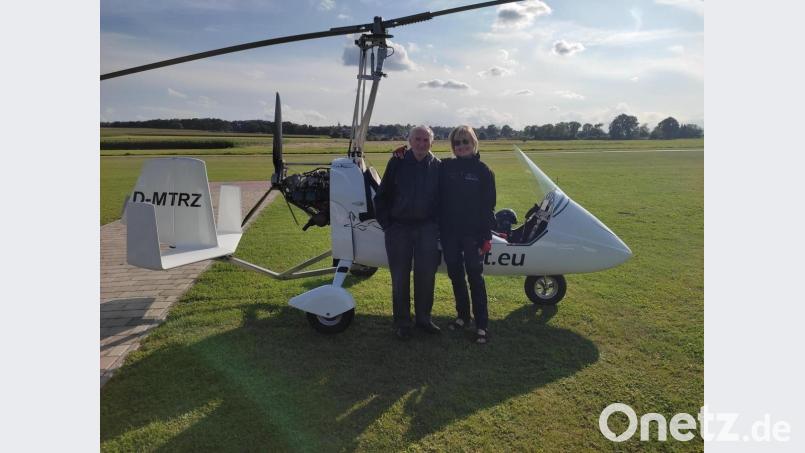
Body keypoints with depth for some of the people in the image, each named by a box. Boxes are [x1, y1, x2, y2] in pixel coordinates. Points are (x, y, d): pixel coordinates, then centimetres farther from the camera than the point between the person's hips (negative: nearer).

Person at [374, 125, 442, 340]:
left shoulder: (437, 166, 2)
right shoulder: (397, 162, -3)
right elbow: (382, 195, 0)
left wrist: (437, 225, 0)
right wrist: (386, 223, -4)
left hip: (427, 228, 2)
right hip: (399, 228, -1)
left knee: (426, 275, 8)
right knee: (400, 278, 6)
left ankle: (423, 318, 26)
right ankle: (401, 322, 19)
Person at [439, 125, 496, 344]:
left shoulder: (483, 170, -3)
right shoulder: (445, 167, 4)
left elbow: (488, 206, -4)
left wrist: (486, 237, -8)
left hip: (472, 233, -3)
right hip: (449, 232, 3)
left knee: (475, 277, 0)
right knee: (455, 275, 12)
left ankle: (482, 325, 8)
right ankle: (462, 316, 28)